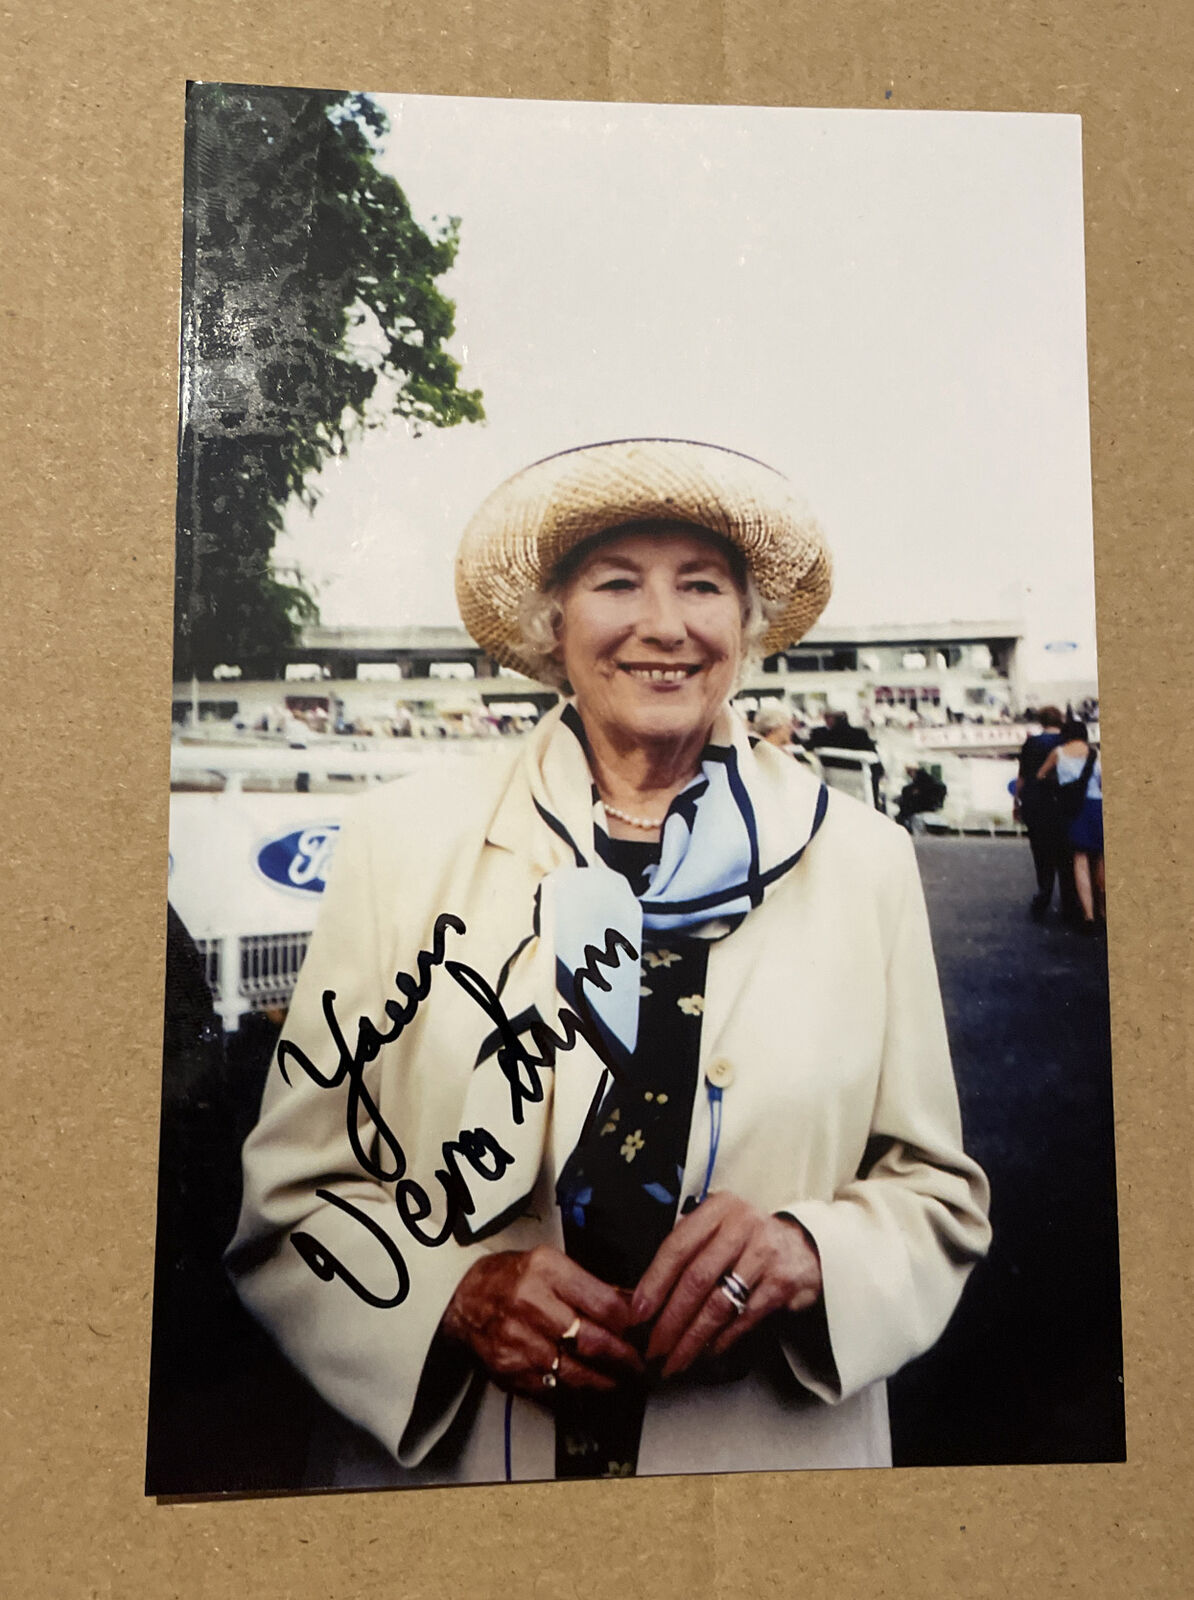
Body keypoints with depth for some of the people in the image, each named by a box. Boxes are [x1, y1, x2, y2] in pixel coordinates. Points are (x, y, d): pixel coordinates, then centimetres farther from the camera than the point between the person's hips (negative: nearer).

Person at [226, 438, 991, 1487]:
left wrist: (811, 1250, -18)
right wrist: (455, 1292, -22)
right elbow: (289, 1199, -6)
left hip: (775, 1459, 1)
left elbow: (939, 1193, 0)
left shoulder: (863, 860, -6)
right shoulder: (405, 843, -9)